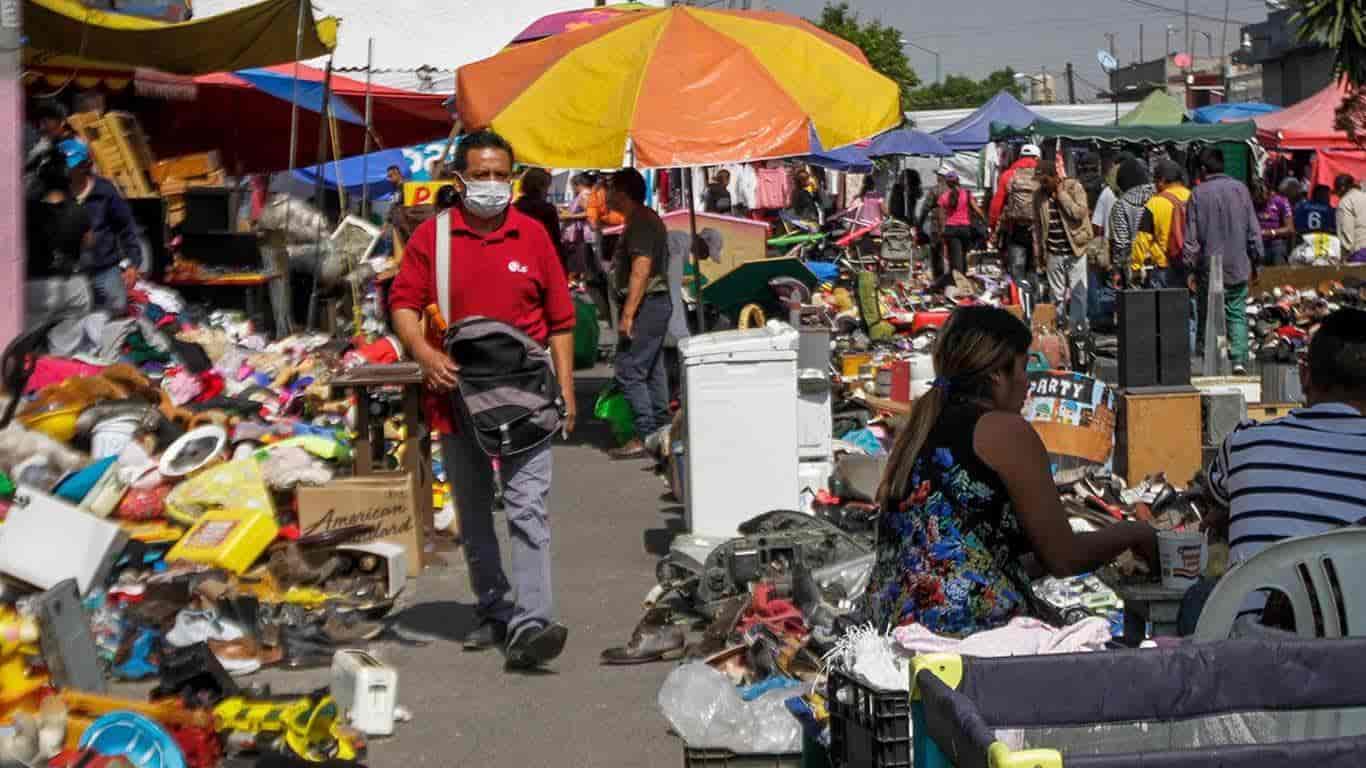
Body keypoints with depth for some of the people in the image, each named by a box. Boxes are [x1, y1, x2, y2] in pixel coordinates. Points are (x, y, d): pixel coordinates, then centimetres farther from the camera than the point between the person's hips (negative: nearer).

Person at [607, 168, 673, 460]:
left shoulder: (640, 223, -15)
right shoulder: (648, 219, 17)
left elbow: (641, 270, -23)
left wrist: (628, 314, -25)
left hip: (645, 304, -11)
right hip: (657, 302, 11)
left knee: (629, 371, -10)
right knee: (652, 370, 14)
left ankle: (645, 437, -10)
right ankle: (661, 430, 19)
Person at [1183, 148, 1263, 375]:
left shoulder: (1198, 194, -6)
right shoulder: (1240, 189, 0)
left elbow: (1191, 236, -6)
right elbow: (1254, 230, 3)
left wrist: (1190, 266, 1)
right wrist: (1256, 262, 12)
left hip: (1208, 268, -1)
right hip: (1238, 267, 2)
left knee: (1207, 316, 7)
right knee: (1238, 314, 6)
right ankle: (1239, 359, -8)